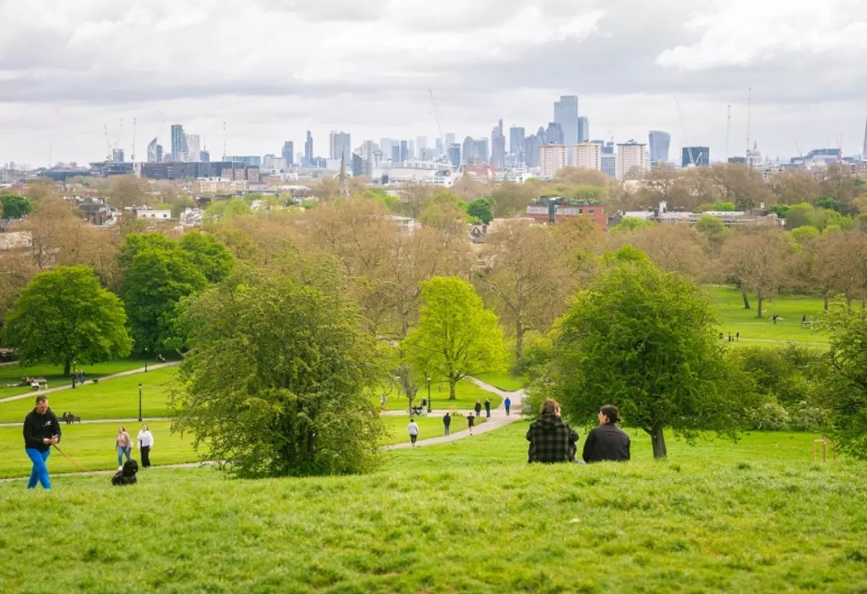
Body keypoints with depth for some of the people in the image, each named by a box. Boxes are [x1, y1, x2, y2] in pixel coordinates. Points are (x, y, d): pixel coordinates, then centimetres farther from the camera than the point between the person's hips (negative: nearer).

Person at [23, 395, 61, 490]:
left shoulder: (51, 415, -9)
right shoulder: (30, 418, -21)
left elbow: (57, 431, -5)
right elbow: (27, 437, -21)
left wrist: (56, 438, -30)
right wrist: (42, 441, -35)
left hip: (45, 449, 5)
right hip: (32, 448, -5)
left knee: (37, 469, 19)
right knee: (42, 468, -20)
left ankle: (30, 488, 39)